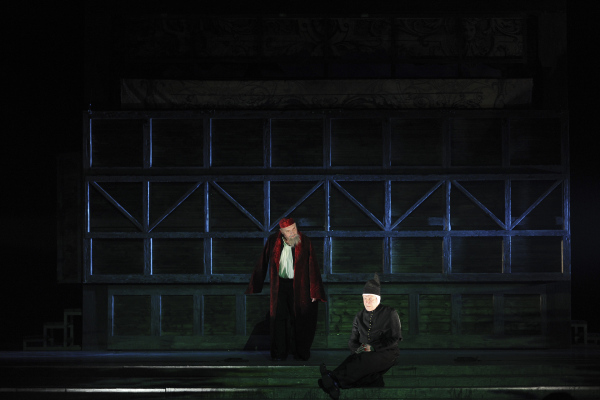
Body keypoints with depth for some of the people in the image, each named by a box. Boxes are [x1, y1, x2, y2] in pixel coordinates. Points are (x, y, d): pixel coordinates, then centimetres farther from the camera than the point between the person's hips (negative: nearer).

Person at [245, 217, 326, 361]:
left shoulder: (304, 241, -10)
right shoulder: (273, 241, -5)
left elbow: (313, 266, -6)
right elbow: (262, 263, 4)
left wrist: (314, 292, -7)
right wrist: (255, 287, 7)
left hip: (298, 286, -1)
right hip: (279, 285, 1)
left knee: (299, 319, 4)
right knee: (278, 318, 2)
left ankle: (300, 352, 19)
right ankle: (279, 353, 13)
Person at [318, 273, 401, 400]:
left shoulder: (390, 313, 6)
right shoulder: (360, 316, 19)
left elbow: (395, 338, 0)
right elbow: (352, 341, 20)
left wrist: (373, 347, -12)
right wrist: (357, 349, -6)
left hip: (386, 353, -4)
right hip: (364, 354, 4)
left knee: (364, 361, -39)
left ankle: (335, 379, -58)